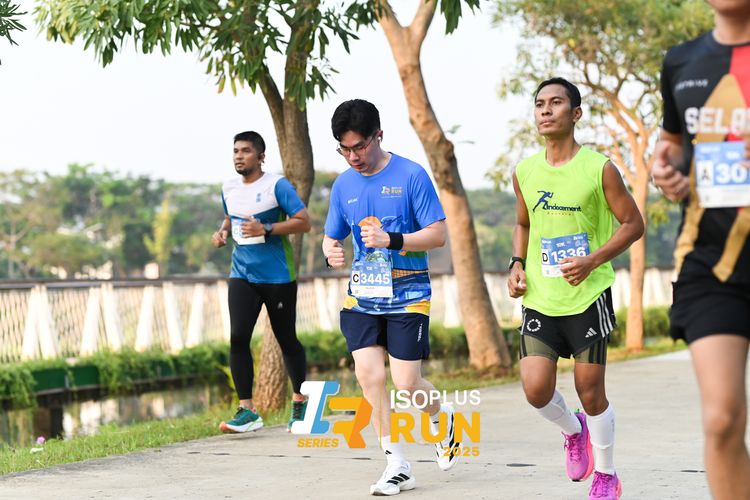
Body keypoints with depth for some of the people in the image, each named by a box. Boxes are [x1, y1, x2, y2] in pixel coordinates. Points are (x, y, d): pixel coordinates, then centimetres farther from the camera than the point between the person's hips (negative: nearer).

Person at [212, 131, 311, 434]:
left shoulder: (277, 186, -10)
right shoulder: (228, 189, 8)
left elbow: (303, 222, -14)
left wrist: (266, 229, -23)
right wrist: (223, 231, 5)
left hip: (278, 276, -5)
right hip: (242, 274, 5)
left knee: (286, 340, 6)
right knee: (238, 338, -11)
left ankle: (300, 400, 28)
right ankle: (247, 410, -8)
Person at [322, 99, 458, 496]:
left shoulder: (411, 176, -8)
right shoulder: (343, 185, 7)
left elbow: (438, 234, -9)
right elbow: (331, 237, 16)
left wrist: (391, 240, -23)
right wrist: (331, 252, -8)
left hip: (407, 295, -4)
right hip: (362, 295, 4)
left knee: (406, 384, -6)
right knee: (368, 375, -10)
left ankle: (442, 418, 29)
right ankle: (397, 466, 1)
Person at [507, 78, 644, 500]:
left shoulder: (599, 168, -8)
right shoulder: (525, 173, 6)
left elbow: (633, 224, -4)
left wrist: (593, 260, -17)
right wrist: (518, 264, 4)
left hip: (588, 296, -3)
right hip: (540, 299, 4)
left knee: (590, 391, 2)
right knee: (536, 389, -9)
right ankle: (573, 430, 25)